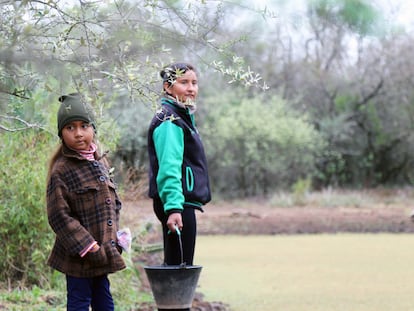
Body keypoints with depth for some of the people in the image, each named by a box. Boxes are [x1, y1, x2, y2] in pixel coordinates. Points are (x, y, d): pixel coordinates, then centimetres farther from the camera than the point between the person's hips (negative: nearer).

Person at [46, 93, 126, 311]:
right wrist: (88, 247, -18)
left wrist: (113, 240, 6)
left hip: (103, 252, 7)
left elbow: (114, 202, 18)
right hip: (78, 256, -7)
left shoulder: (101, 162, 10)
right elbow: (59, 216, -15)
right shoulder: (61, 170, -13)